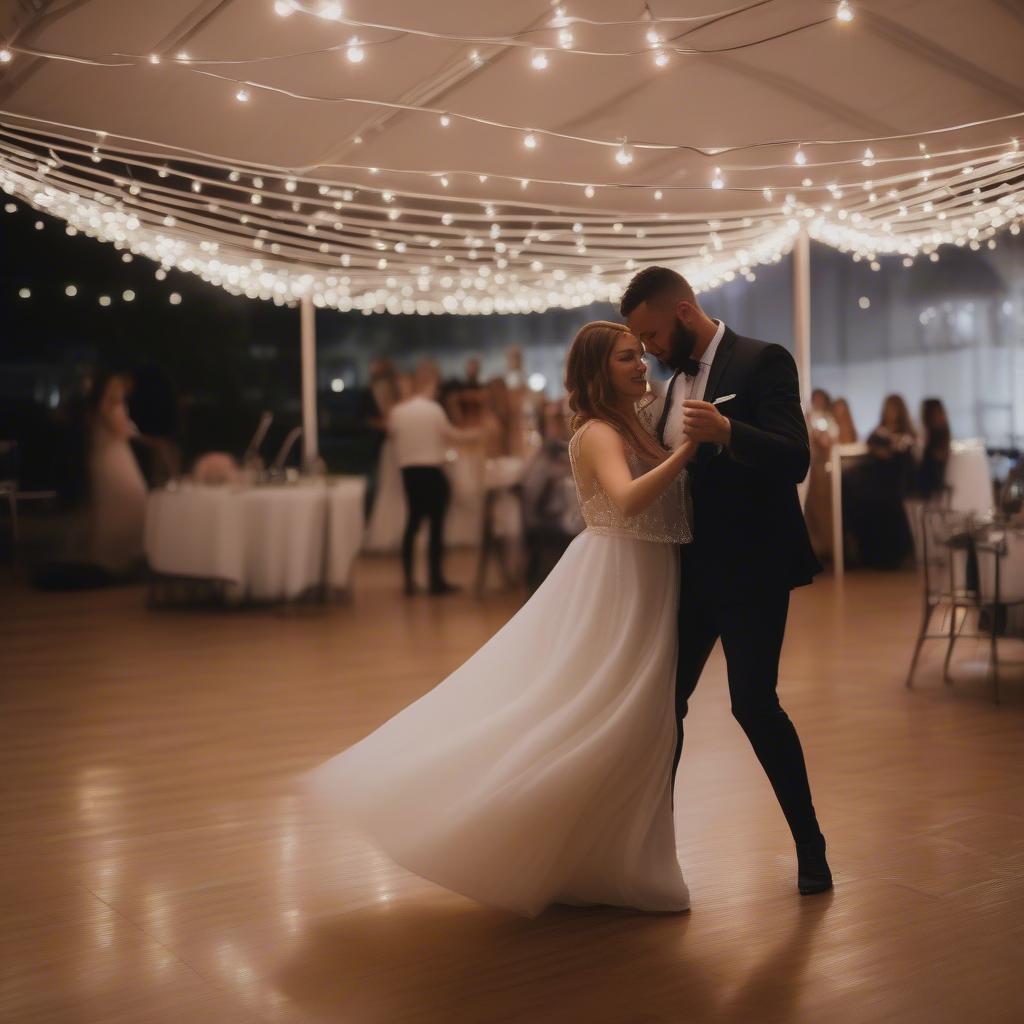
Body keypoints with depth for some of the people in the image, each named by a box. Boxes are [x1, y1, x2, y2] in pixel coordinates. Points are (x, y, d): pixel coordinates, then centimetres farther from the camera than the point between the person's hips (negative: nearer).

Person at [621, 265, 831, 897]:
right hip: (690, 571, 7)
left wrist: (727, 431, -36)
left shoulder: (763, 362, -10)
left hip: (750, 571, -7)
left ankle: (811, 846, 11)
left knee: (754, 704, -6)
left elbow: (795, 461, -22)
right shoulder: (675, 384, 13)